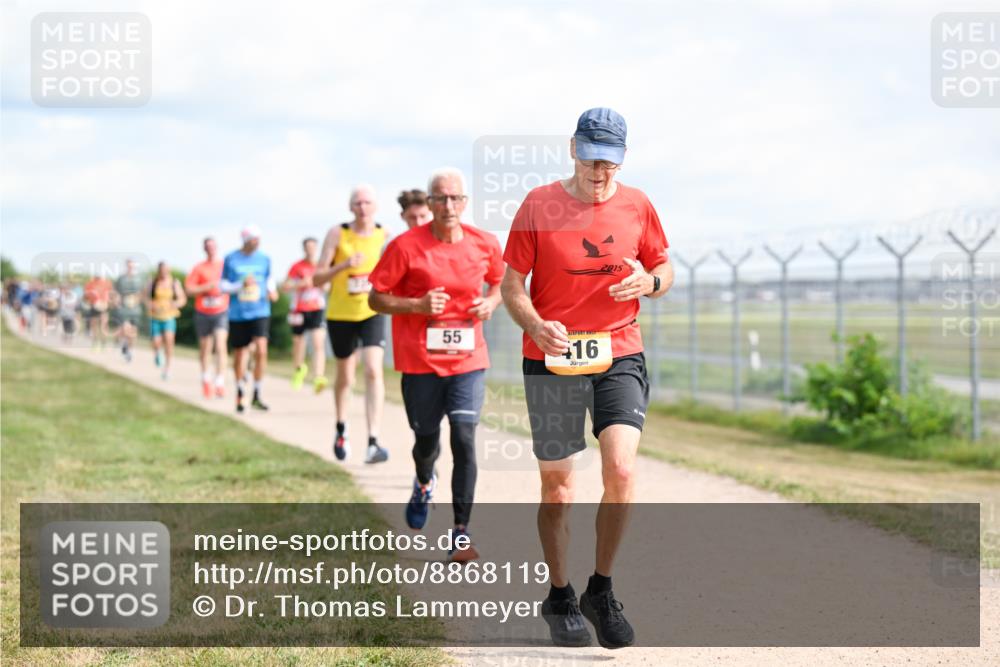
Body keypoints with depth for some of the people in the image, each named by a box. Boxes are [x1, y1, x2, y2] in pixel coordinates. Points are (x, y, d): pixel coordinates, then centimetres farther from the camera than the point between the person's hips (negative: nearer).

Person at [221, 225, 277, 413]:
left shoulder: (264, 259, 6)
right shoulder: (230, 259, 1)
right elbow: (223, 286, 3)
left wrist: (272, 291, -1)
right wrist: (241, 285, -13)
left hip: (260, 313, 0)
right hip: (237, 314, 0)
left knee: (261, 350, -17)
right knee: (239, 354, 8)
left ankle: (257, 395, -6)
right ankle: (240, 393, 29)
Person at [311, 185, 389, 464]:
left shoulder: (386, 237, -2)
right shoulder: (337, 234, -7)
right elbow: (316, 278, -9)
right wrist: (344, 265, -25)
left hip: (372, 313, 0)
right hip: (340, 315, 0)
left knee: (373, 370, -19)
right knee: (345, 377, 14)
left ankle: (373, 441, -22)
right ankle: (341, 430, 41)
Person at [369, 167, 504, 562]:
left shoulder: (485, 244, 1)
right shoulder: (406, 246, -8)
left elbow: (500, 282, 20)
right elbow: (376, 298, -4)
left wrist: (491, 302, -2)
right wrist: (417, 305, -19)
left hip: (468, 360, 1)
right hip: (420, 362, -1)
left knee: (464, 439, -12)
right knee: (427, 440, 12)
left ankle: (461, 535, -8)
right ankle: (423, 484, 50)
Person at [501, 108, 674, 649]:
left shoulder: (636, 206, 3)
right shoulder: (538, 205, -3)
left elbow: (665, 269, 15)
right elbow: (512, 284, -1)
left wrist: (650, 282, -9)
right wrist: (536, 326, -20)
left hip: (620, 358, 1)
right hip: (551, 361, -1)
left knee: (621, 470, -17)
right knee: (556, 487, 6)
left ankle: (601, 590, 2)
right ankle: (559, 598, 25)